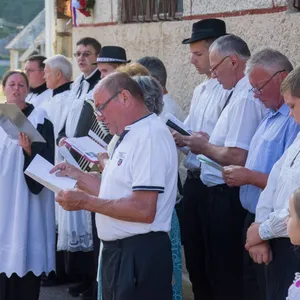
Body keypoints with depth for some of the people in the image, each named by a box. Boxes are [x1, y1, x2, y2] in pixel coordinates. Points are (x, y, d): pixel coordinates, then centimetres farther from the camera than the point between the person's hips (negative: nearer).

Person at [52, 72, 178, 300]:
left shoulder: (150, 135, -18)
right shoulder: (132, 135, 16)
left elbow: (144, 210, -24)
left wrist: (86, 202, -19)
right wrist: (78, 176, 10)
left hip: (140, 253, -10)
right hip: (119, 250, 10)